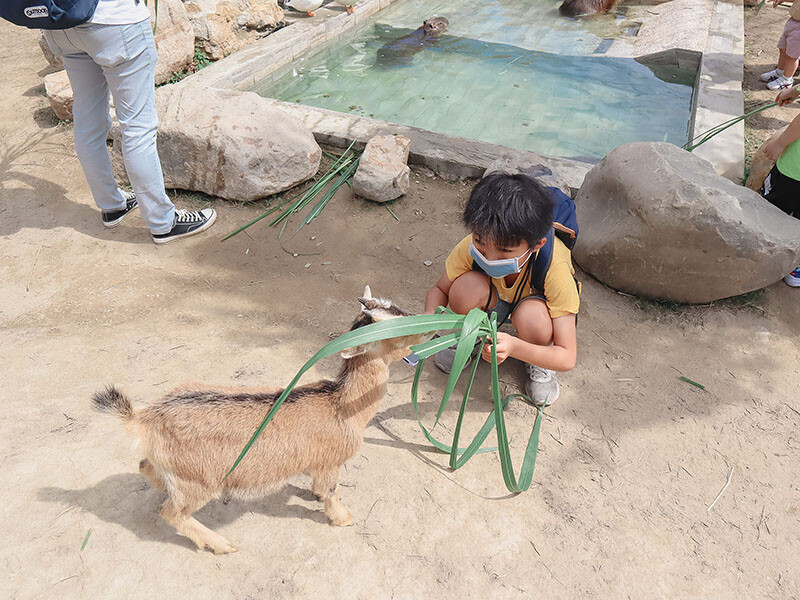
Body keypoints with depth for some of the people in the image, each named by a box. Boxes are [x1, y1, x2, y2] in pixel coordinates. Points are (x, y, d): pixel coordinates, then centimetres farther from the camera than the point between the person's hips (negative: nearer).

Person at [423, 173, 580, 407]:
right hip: (496, 296, 2)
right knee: (465, 287, -34)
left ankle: (538, 364, -3)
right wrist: (430, 316, -38)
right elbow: (440, 289, -12)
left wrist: (514, 347, -53)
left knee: (532, 319, -39)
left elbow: (568, 358, -33)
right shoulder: (471, 247, -32)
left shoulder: (555, 270, -38)